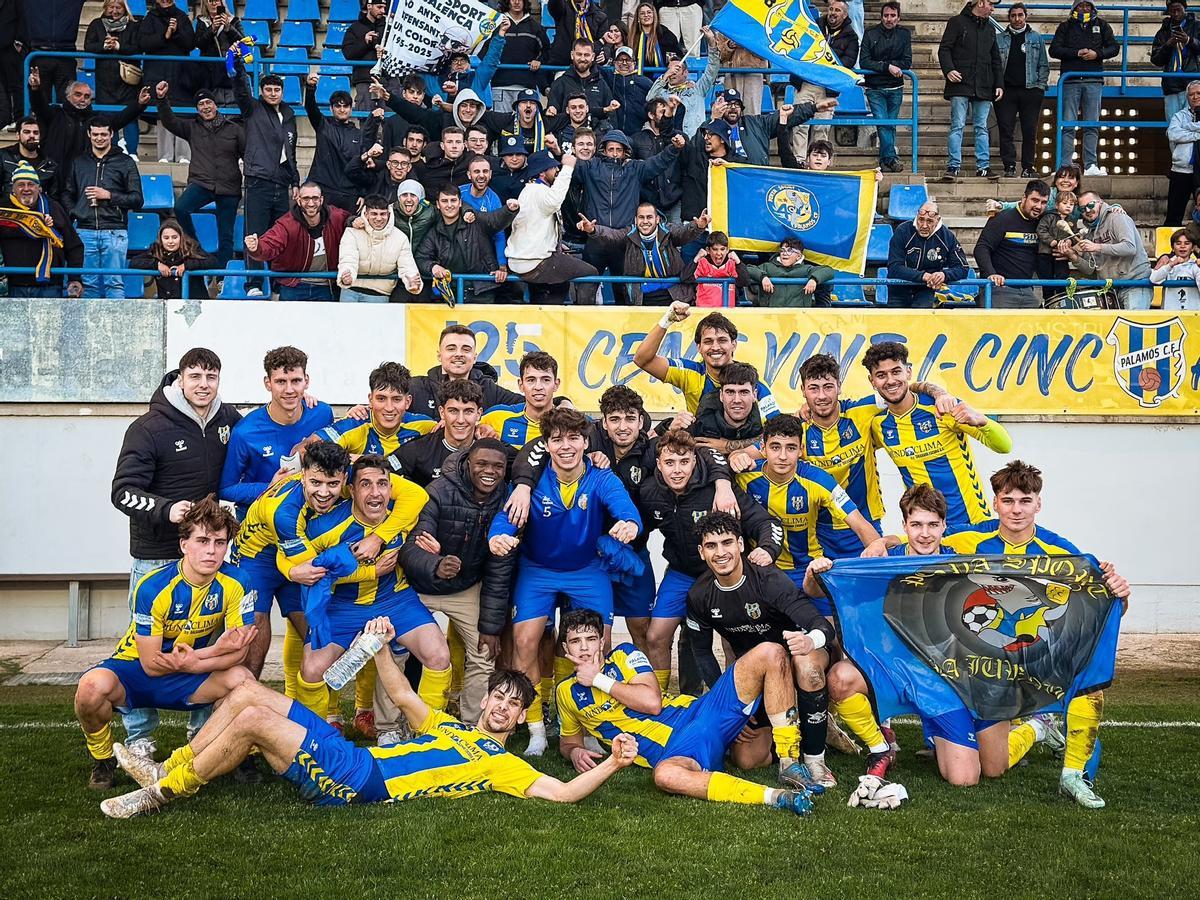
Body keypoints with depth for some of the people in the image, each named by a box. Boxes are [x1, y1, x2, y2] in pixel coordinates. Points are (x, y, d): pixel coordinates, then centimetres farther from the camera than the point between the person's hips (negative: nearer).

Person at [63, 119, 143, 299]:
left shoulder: (125, 163, 8)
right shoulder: (79, 162, 18)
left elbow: (137, 200, 3)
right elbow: (67, 194, 22)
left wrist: (109, 195, -8)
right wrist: (74, 213, 3)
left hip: (114, 232, -3)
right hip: (85, 232, 3)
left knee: (114, 283, -5)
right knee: (88, 284, 4)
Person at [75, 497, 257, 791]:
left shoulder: (235, 584, -15)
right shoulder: (153, 587, -24)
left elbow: (238, 653, -13)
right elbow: (151, 664, -20)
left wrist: (191, 662, -30)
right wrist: (216, 650, -27)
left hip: (188, 679, 2)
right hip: (134, 671, -2)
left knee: (242, 680, -27)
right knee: (93, 685, -35)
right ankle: (103, 761, -4)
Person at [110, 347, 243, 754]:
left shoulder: (227, 419, 4)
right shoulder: (149, 428, -10)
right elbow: (124, 492, -12)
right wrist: (166, 509, -30)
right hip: (156, 557, -4)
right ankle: (139, 739, 14)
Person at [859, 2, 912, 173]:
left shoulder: (904, 34, 2)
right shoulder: (870, 34, -3)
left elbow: (907, 63, -4)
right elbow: (864, 62, -11)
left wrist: (880, 64, -13)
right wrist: (887, 67, -21)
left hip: (895, 88, 2)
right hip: (875, 88, -2)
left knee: (891, 125, 6)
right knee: (882, 122, -15)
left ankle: (885, 161, 14)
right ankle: (892, 159, -15)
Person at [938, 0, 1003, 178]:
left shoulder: (990, 29, 20)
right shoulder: (957, 22, 4)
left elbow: (996, 60, 23)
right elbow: (944, 49, -3)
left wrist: (999, 84, 14)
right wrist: (948, 69, -19)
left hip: (983, 88, 5)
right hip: (960, 85, -5)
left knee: (982, 128, 4)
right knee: (957, 126, -7)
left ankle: (983, 167, 5)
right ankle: (953, 167, -5)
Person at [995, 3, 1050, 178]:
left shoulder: (1036, 38, 11)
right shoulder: (999, 39, 10)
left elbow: (1044, 65, 11)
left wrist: (1041, 85, 0)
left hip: (1030, 91, 0)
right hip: (1006, 91, 0)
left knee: (1030, 131, 0)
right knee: (1006, 130, -5)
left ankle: (1028, 167, 6)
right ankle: (1009, 167, -1)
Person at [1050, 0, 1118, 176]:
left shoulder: (1101, 25, 15)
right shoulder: (1065, 27, 11)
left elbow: (1114, 47, 11)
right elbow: (1054, 49, 0)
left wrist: (1097, 54, -7)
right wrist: (1076, 53, -11)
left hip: (1094, 82, 2)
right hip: (1070, 81, -2)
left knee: (1092, 125, 0)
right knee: (1068, 125, -5)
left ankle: (1091, 166, 1)